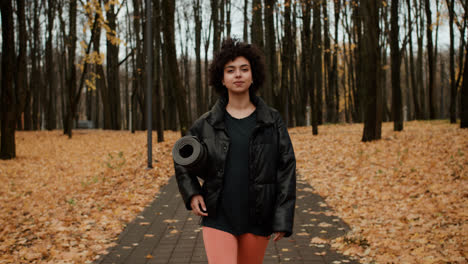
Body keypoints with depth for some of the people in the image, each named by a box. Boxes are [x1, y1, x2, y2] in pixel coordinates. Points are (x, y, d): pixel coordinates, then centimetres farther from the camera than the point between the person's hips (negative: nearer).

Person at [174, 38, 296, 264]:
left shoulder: (272, 121, -1)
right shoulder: (207, 124, 0)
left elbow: (286, 169, -2)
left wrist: (283, 219, -7)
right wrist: (191, 194, 2)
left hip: (257, 220, 1)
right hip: (218, 218, -1)